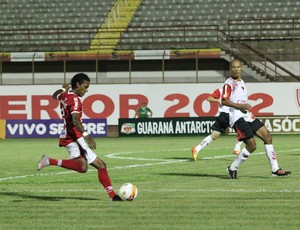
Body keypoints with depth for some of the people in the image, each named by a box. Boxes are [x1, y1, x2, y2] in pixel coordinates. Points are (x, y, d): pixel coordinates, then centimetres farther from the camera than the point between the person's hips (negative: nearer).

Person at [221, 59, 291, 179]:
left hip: (247, 116, 9)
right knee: (251, 145, -15)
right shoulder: (229, 83, -7)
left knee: (267, 137, 0)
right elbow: (224, 101, -17)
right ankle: (232, 168, 1)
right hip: (237, 118, -9)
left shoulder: (241, 82, 20)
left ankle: (275, 169, 2)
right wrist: (240, 106, -23)